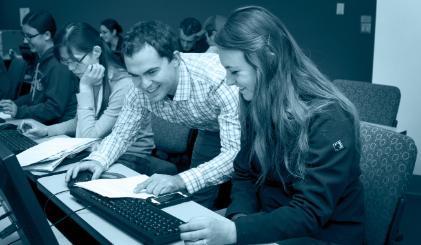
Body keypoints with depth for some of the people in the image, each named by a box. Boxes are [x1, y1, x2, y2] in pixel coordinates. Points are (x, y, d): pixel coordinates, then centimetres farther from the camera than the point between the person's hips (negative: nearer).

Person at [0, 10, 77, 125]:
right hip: (43, 124, 9)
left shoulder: (58, 65, -18)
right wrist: (14, 104, 8)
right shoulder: (42, 60, 13)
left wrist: (19, 111, -19)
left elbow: (55, 109, -20)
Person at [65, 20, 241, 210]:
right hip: (209, 131, 4)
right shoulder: (140, 91, -21)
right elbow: (121, 133, -6)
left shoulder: (218, 79, -39)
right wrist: (97, 160, -26)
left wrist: (181, 180, -53)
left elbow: (236, 152, -42)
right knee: (198, 203, 6)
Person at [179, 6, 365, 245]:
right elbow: (245, 175, 4)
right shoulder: (256, 106, -2)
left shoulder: (329, 120, -22)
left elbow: (309, 214, -25)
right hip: (271, 222, 6)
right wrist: (238, 219, -16)